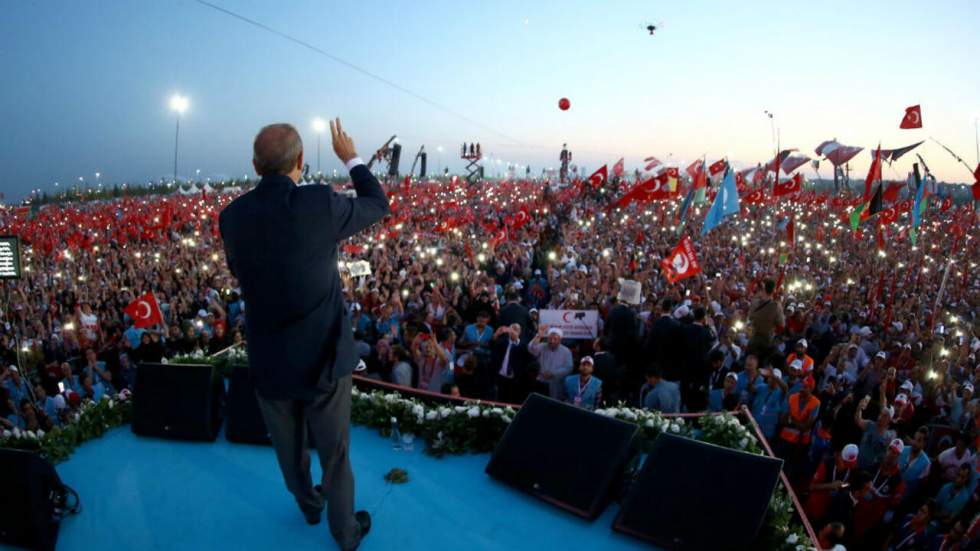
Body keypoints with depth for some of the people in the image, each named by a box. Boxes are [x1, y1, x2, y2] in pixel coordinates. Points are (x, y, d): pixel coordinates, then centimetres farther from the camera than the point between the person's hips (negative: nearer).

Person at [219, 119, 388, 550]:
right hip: (324, 357, -3)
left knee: (289, 449, 27)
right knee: (334, 453, 18)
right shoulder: (320, 204, -19)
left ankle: (309, 506, 54)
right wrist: (351, 159, 14)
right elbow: (378, 207, 1)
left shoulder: (231, 216, -7)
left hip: (268, 361, 3)